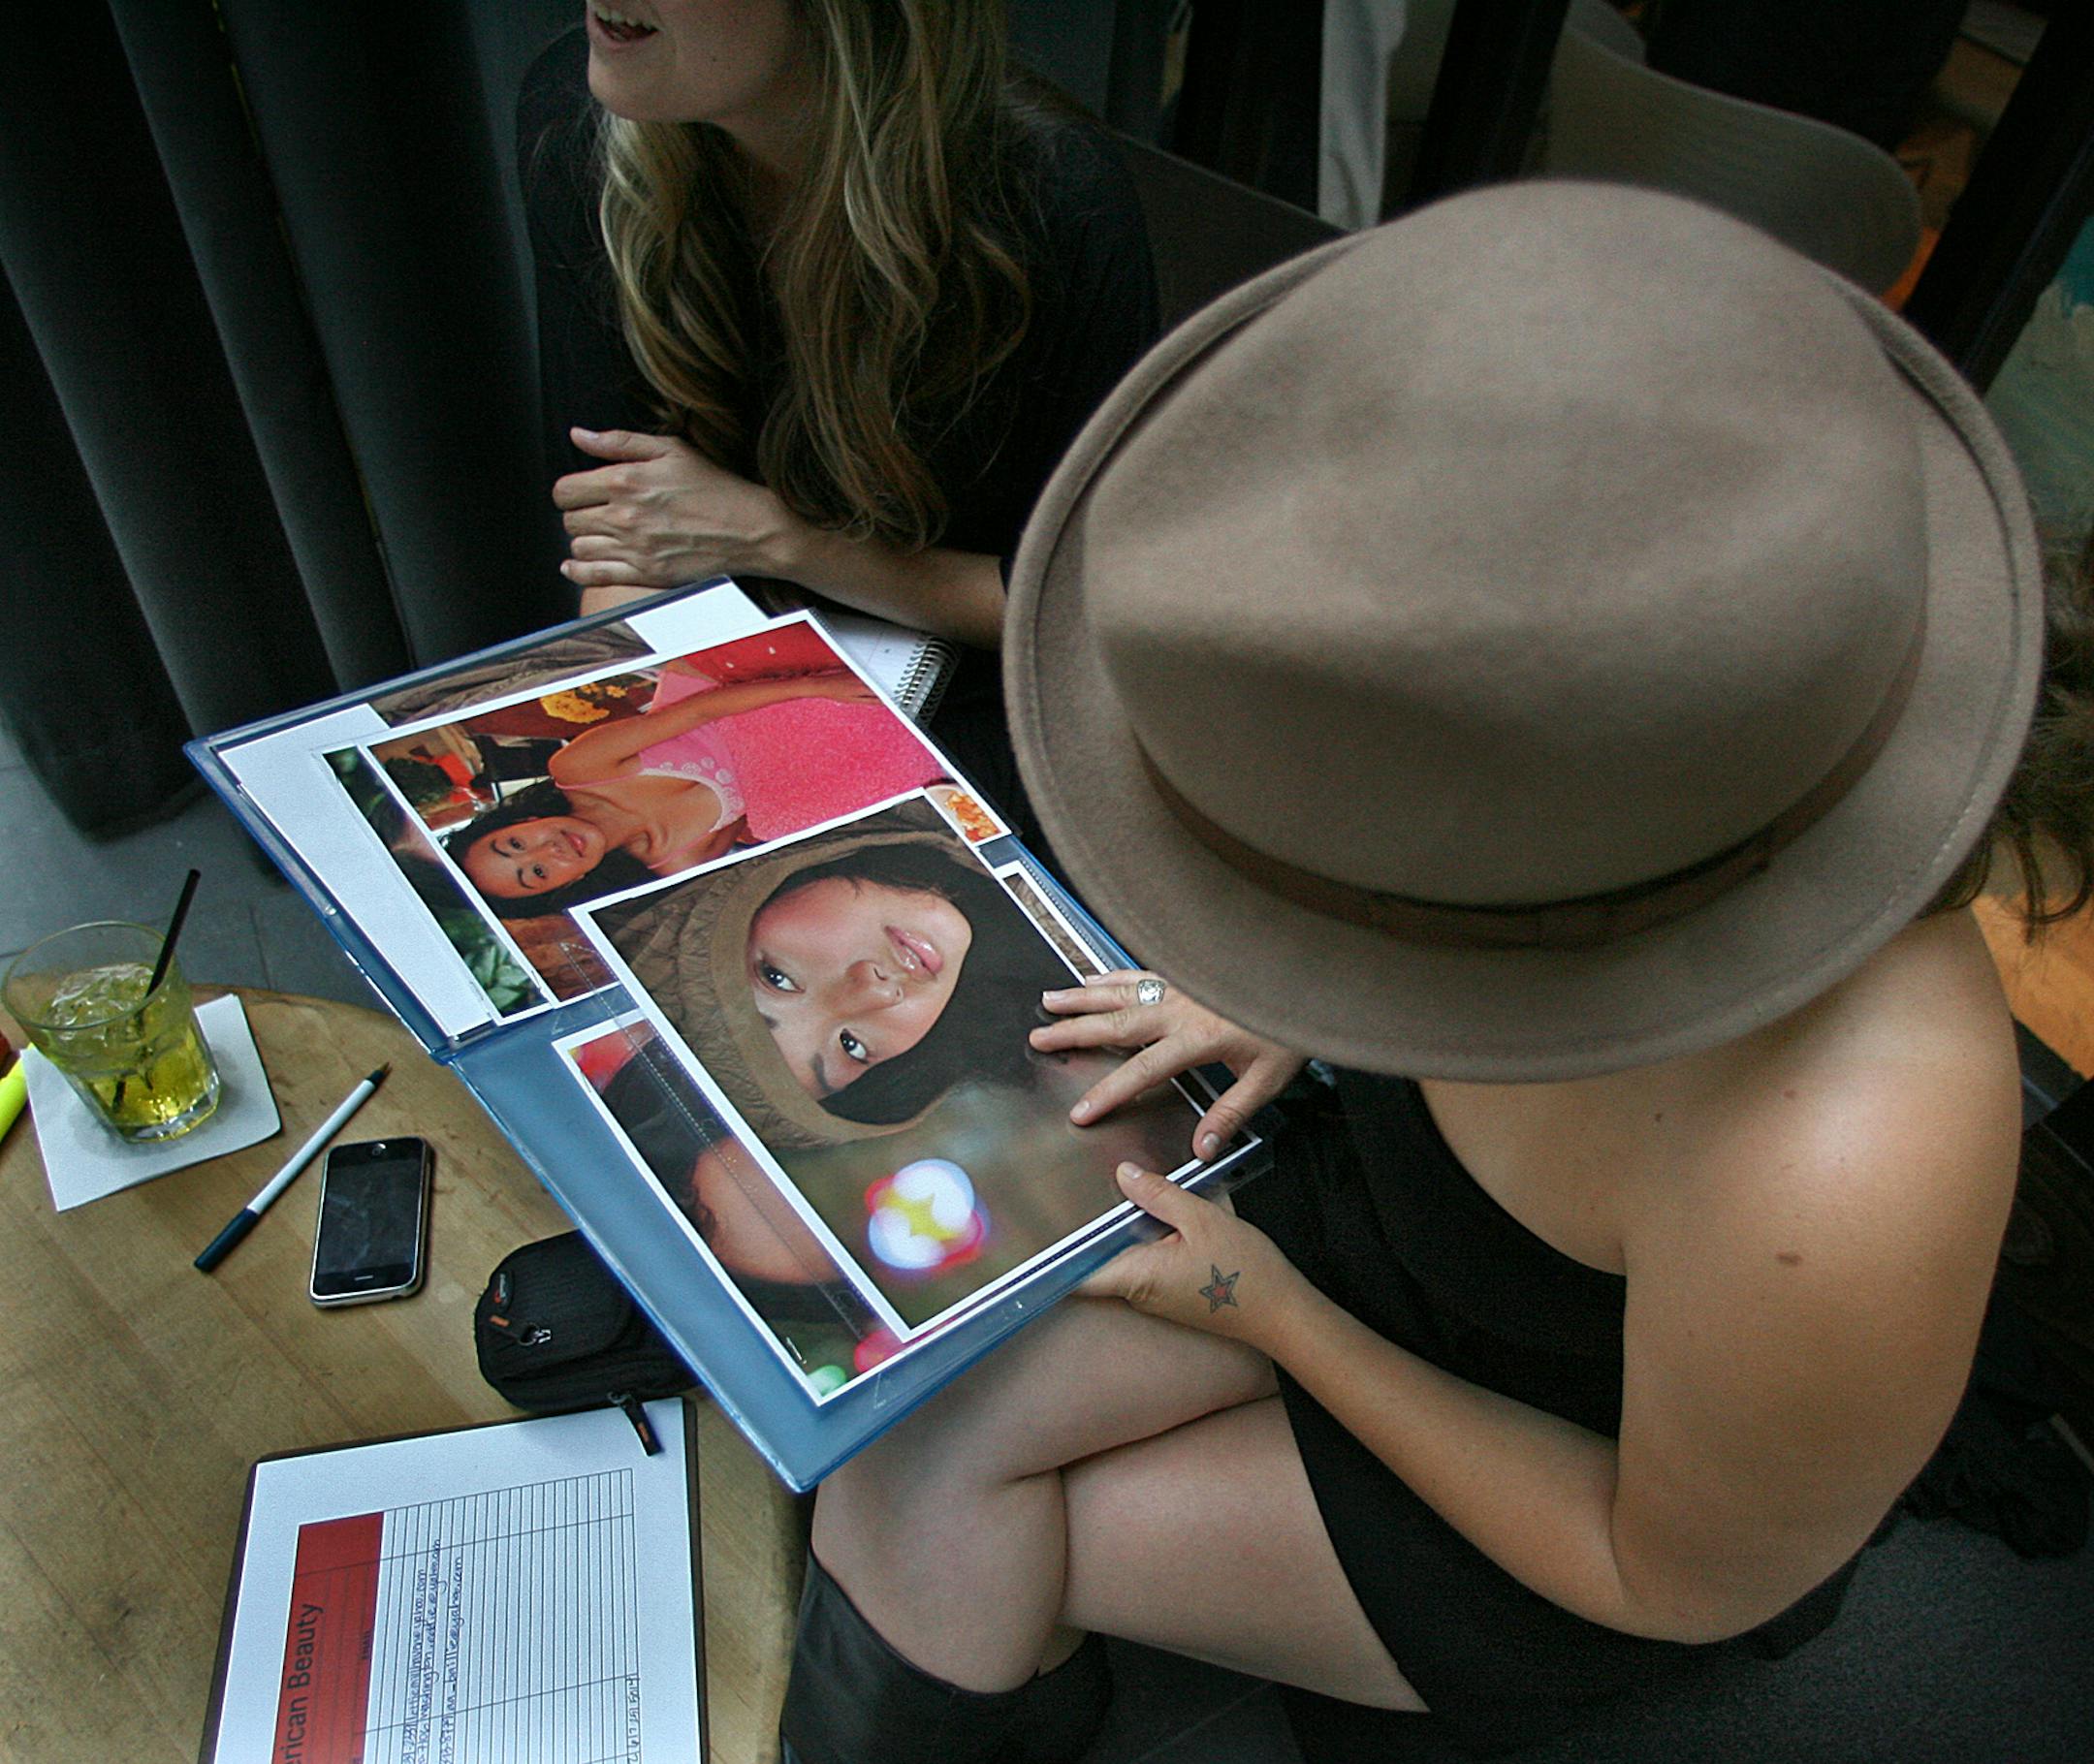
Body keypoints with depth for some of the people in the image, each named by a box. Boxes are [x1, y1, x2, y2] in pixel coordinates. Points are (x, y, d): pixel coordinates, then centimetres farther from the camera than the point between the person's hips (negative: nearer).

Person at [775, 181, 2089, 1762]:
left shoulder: (1829, 1192, -44)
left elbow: (1686, 1583, -21)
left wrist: (1278, 1318, -16)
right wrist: (1301, 1001, -13)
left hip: (1590, 1502, -4)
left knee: (960, 1553, 1)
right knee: (911, 1422, -8)